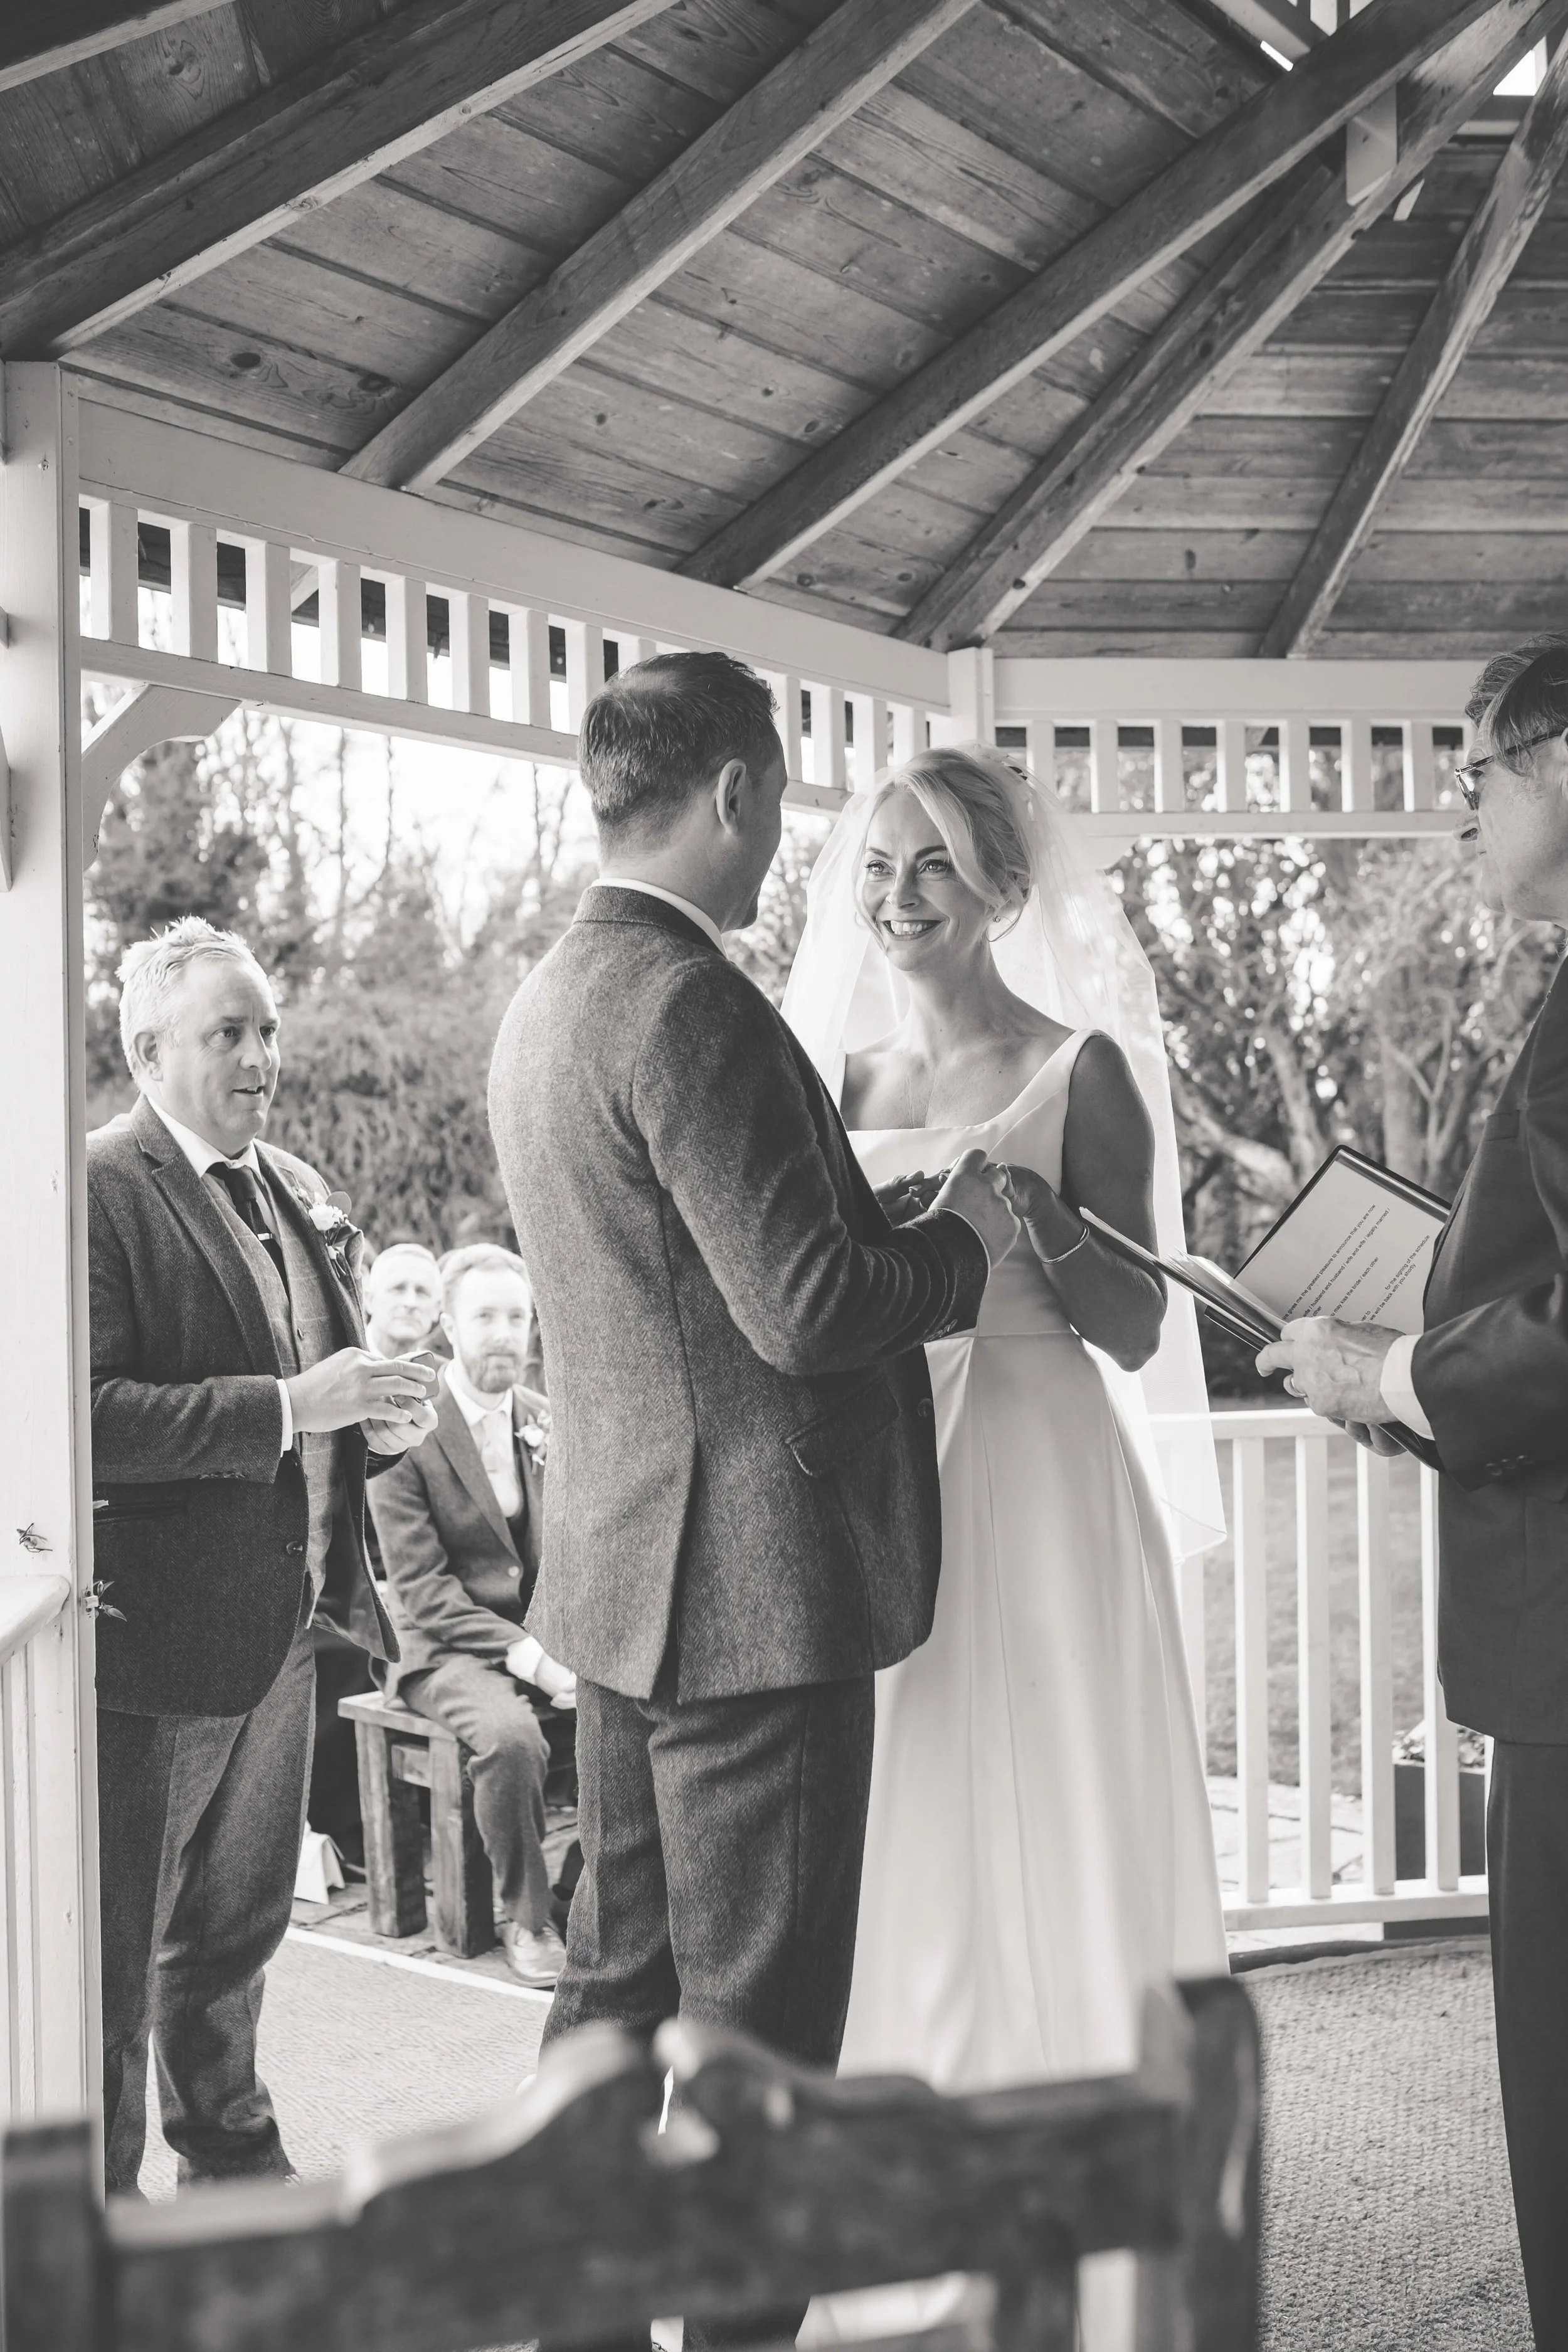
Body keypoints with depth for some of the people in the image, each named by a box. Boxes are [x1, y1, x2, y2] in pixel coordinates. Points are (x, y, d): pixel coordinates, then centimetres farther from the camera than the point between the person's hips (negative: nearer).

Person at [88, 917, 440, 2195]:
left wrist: (378, 1418, 0)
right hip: (153, 1628, -8)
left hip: (283, 1617, 8)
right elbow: (89, 1418, -24)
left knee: (238, 1927, 22)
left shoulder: (299, 1191, 13)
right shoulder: (95, 1190, -14)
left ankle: (234, 2159, 38)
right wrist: (287, 1409, -27)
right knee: (115, 1950, 5)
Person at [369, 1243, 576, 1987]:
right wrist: (528, 1658, -22)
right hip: (449, 1649, -5)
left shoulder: (545, 1423, 9)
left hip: (551, 1639, 5)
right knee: (511, 1734, -35)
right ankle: (525, 1917, -12)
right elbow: (422, 1589, -13)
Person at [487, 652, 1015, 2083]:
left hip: (624, 1581, 10)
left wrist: (881, 1216, 19)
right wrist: (965, 1233, -6)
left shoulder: (547, 1000, 12)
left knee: (621, 1982, 19)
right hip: (757, 1587, -10)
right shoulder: (691, 1002, -19)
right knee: (759, 2022, 1)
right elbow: (804, 1311, -23)